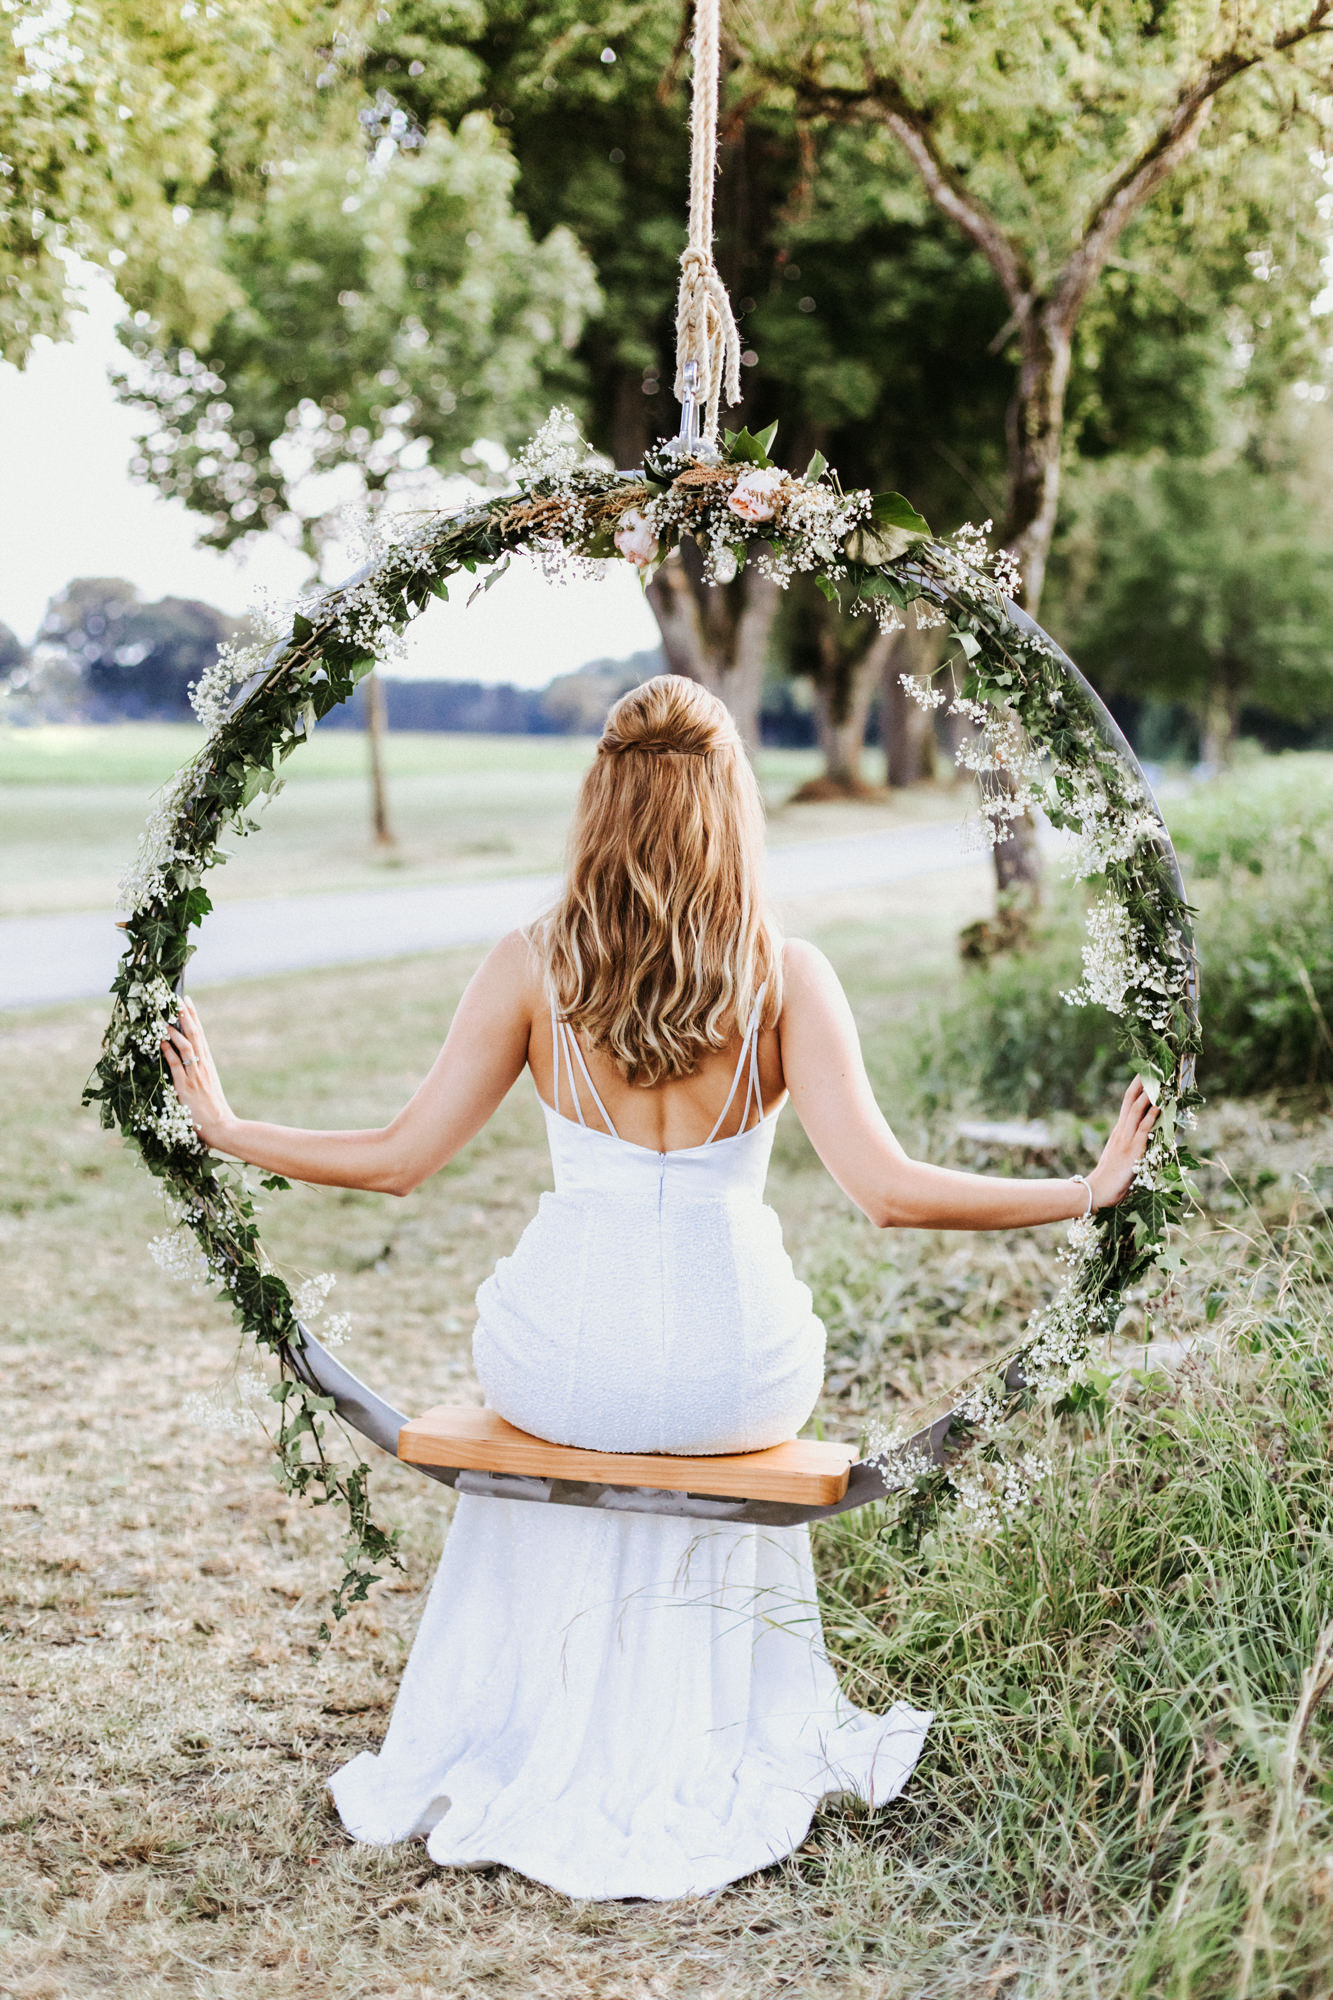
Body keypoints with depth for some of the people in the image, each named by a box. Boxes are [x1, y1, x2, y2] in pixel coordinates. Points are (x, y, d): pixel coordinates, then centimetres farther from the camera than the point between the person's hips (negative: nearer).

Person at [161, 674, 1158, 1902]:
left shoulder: (533, 966, -6)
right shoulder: (786, 974, -8)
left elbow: (397, 1162, -2)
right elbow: (887, 1189, -14)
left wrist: (222, 1128, 12)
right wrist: (1092, 1192, -4)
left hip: (566, 1355, 0)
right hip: (737, 1369, 0)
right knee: (728, 1422, 37)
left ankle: (540, 1729, 47)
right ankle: (707, 1750, 50)